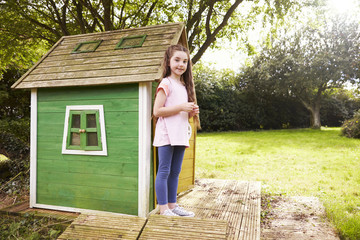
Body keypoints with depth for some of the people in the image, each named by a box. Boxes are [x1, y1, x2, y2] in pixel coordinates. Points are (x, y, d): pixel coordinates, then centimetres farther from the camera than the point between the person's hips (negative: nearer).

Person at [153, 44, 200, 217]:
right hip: (167, 134, -8)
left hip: (180, 135, 8)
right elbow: (157, 111, -15)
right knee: (164, 171, -1)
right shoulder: (166, 83, -7)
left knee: (175, 172, 14)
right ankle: (163, 208, 8)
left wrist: (192, 112, 3)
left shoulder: (184, 85, 18)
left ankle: (172, 205, 24)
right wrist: (181, 107, -18)